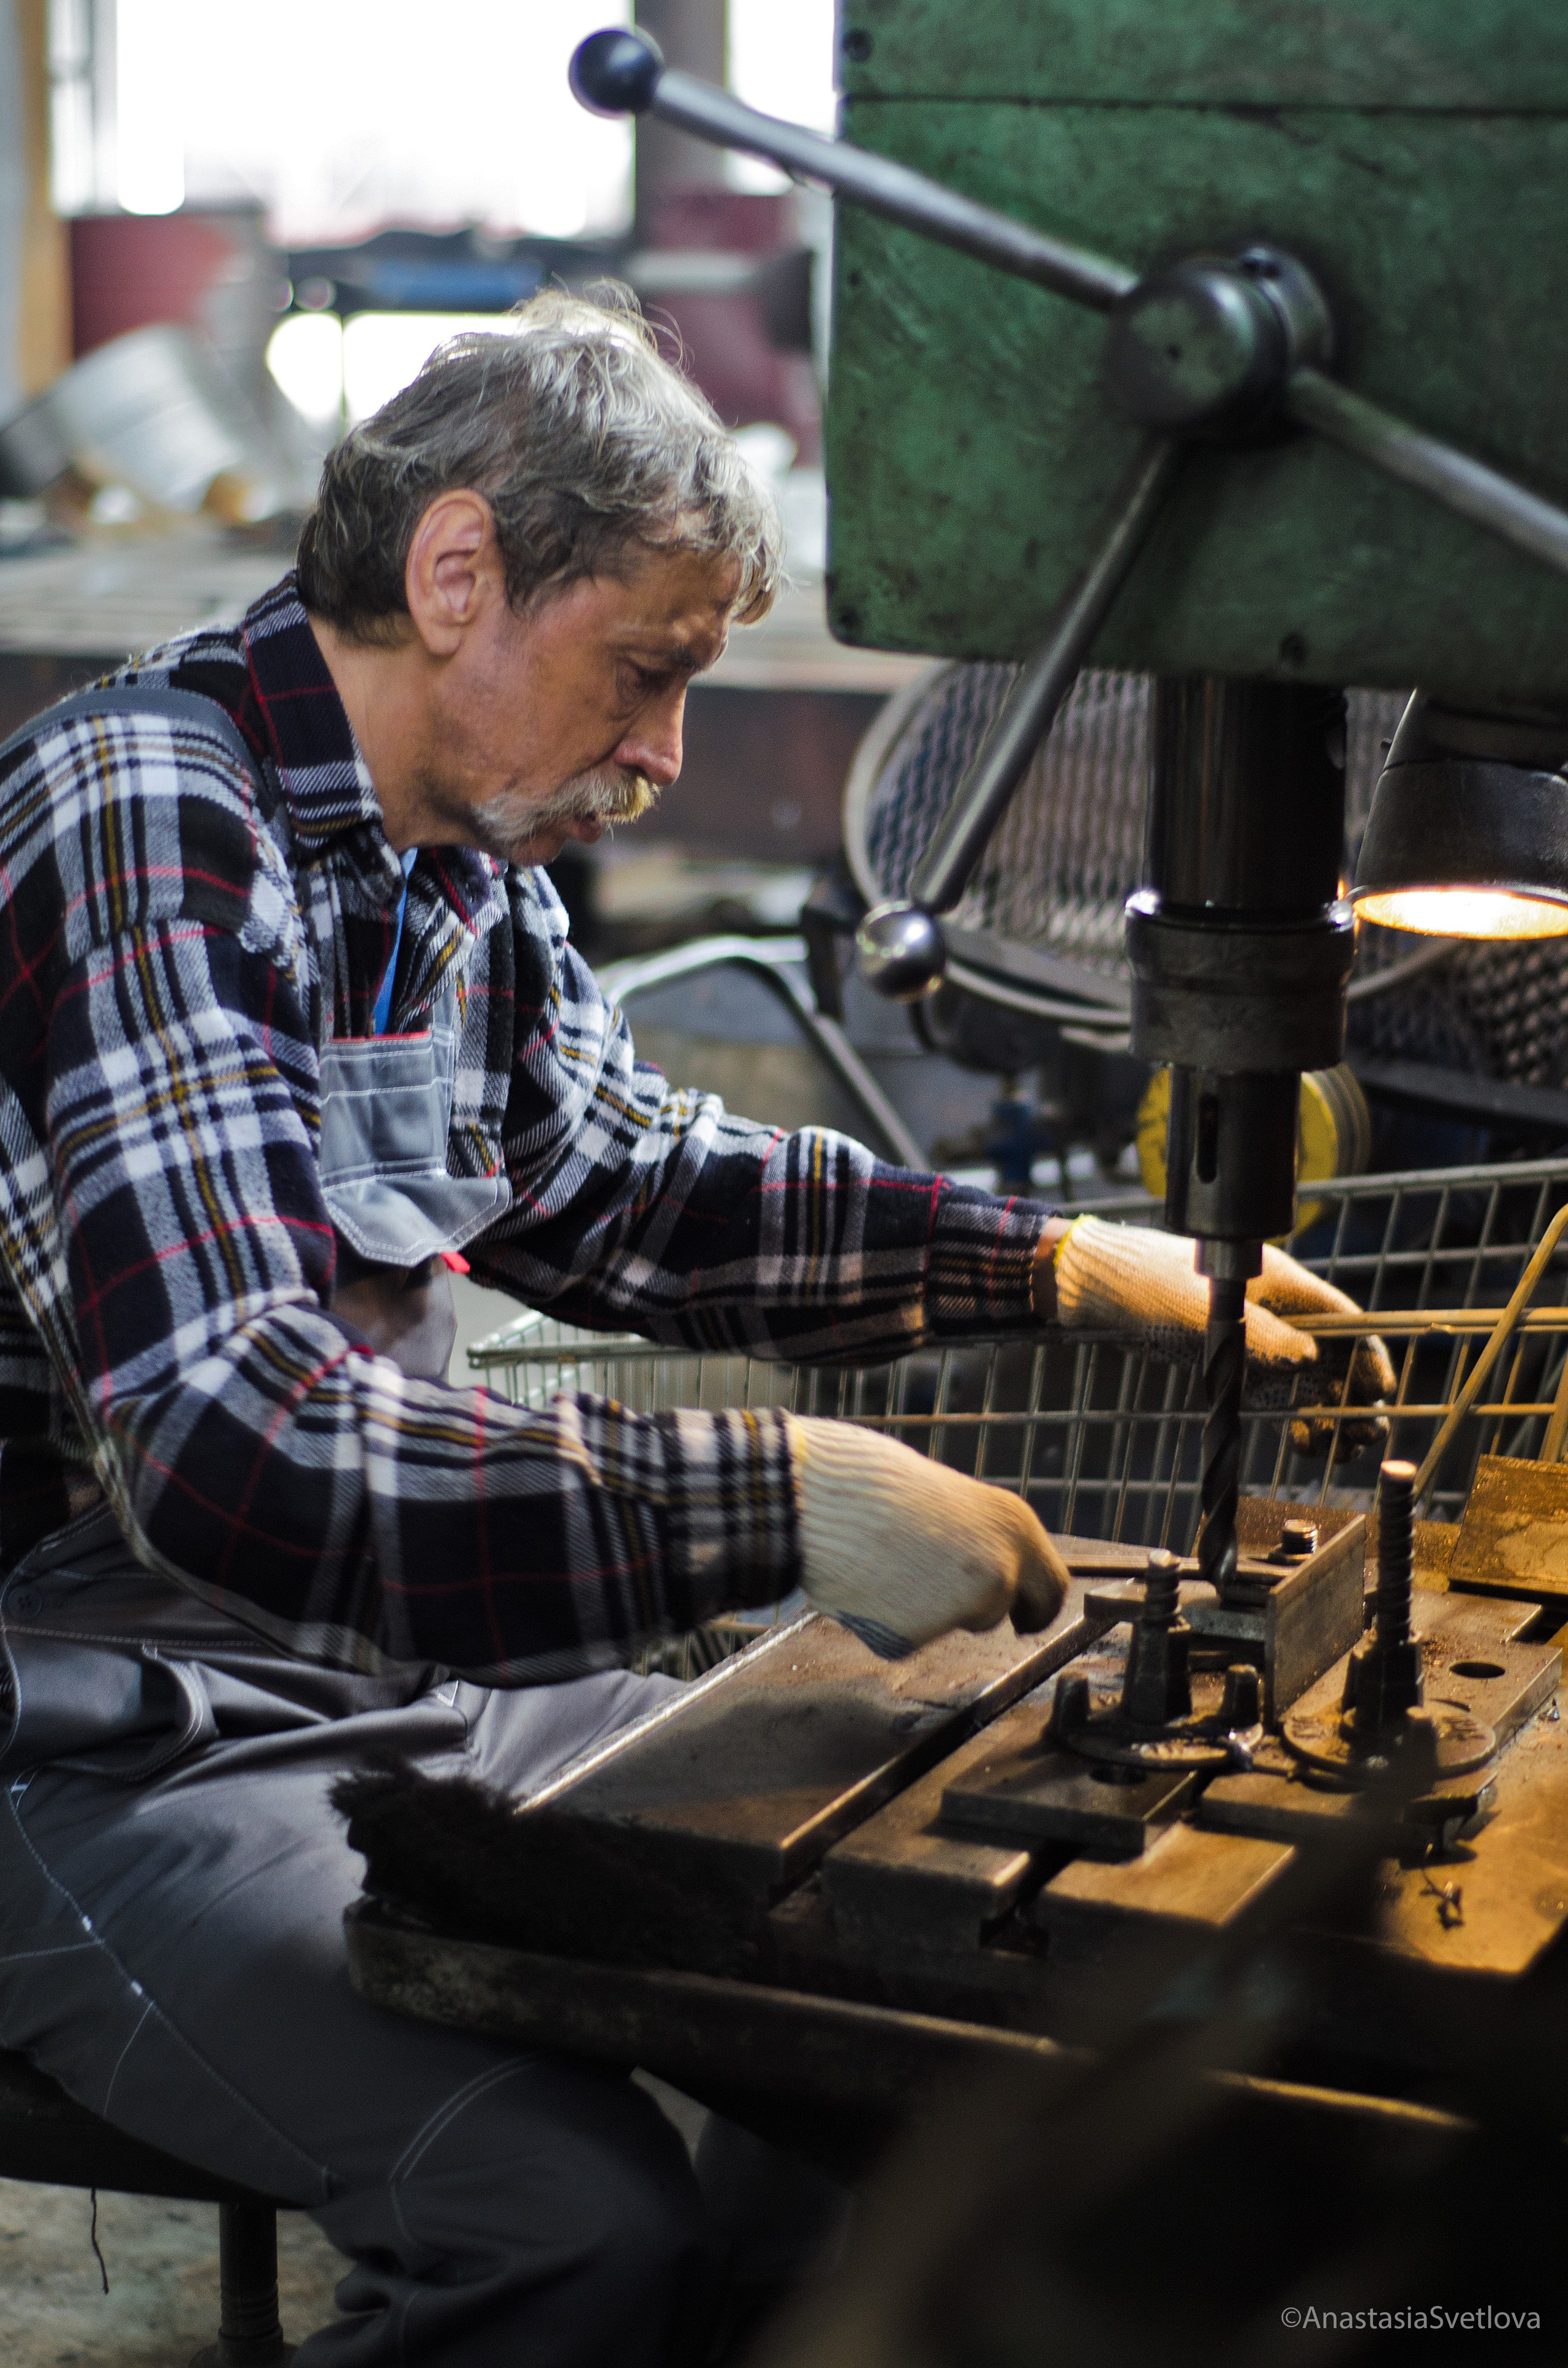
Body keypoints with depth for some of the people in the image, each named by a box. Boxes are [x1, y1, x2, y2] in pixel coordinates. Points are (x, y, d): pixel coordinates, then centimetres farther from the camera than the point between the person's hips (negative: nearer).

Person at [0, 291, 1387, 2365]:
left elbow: (628, 1188, 22)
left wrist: (1059, 1265, 14)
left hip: (404, 1655, 9)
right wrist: (778, 1503, -34)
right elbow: (235, 1453, -33)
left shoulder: (456, 856, 8)